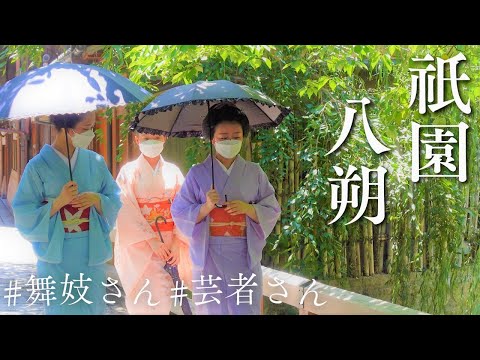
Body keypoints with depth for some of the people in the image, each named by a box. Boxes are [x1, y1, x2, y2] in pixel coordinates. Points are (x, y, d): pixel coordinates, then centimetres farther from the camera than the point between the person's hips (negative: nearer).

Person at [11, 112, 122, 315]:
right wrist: (59, 201, -19)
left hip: (92, 255, 3)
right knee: (62, 310, 3)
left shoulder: (95, 162, 3)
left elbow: (115, 202, 6)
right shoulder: (38, 166, -8)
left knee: (91, 309, 9)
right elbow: (24, 216, -9)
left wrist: (97, 200, -14)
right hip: (56, 257, -3)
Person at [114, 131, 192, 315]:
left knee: (160, 299, 3)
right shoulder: (128, 171, -2)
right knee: (152, 299, -10)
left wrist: (177, 242, -9)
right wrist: (152, 240, -16)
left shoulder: (173, 171, 7)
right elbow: (127, 210, -8)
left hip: (169, 243, 3)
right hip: (139, 243, -3)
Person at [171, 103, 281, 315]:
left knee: (246, 309, -2)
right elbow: (179, 214, -1)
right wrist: (206, 207, -17)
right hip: (209, 255, -1)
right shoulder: (197, 174, 1)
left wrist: (247, 208, -12)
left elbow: (273, 211, 5)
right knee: (212, 309, 1)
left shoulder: (254, 172, 6)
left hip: (245, 256, 1)